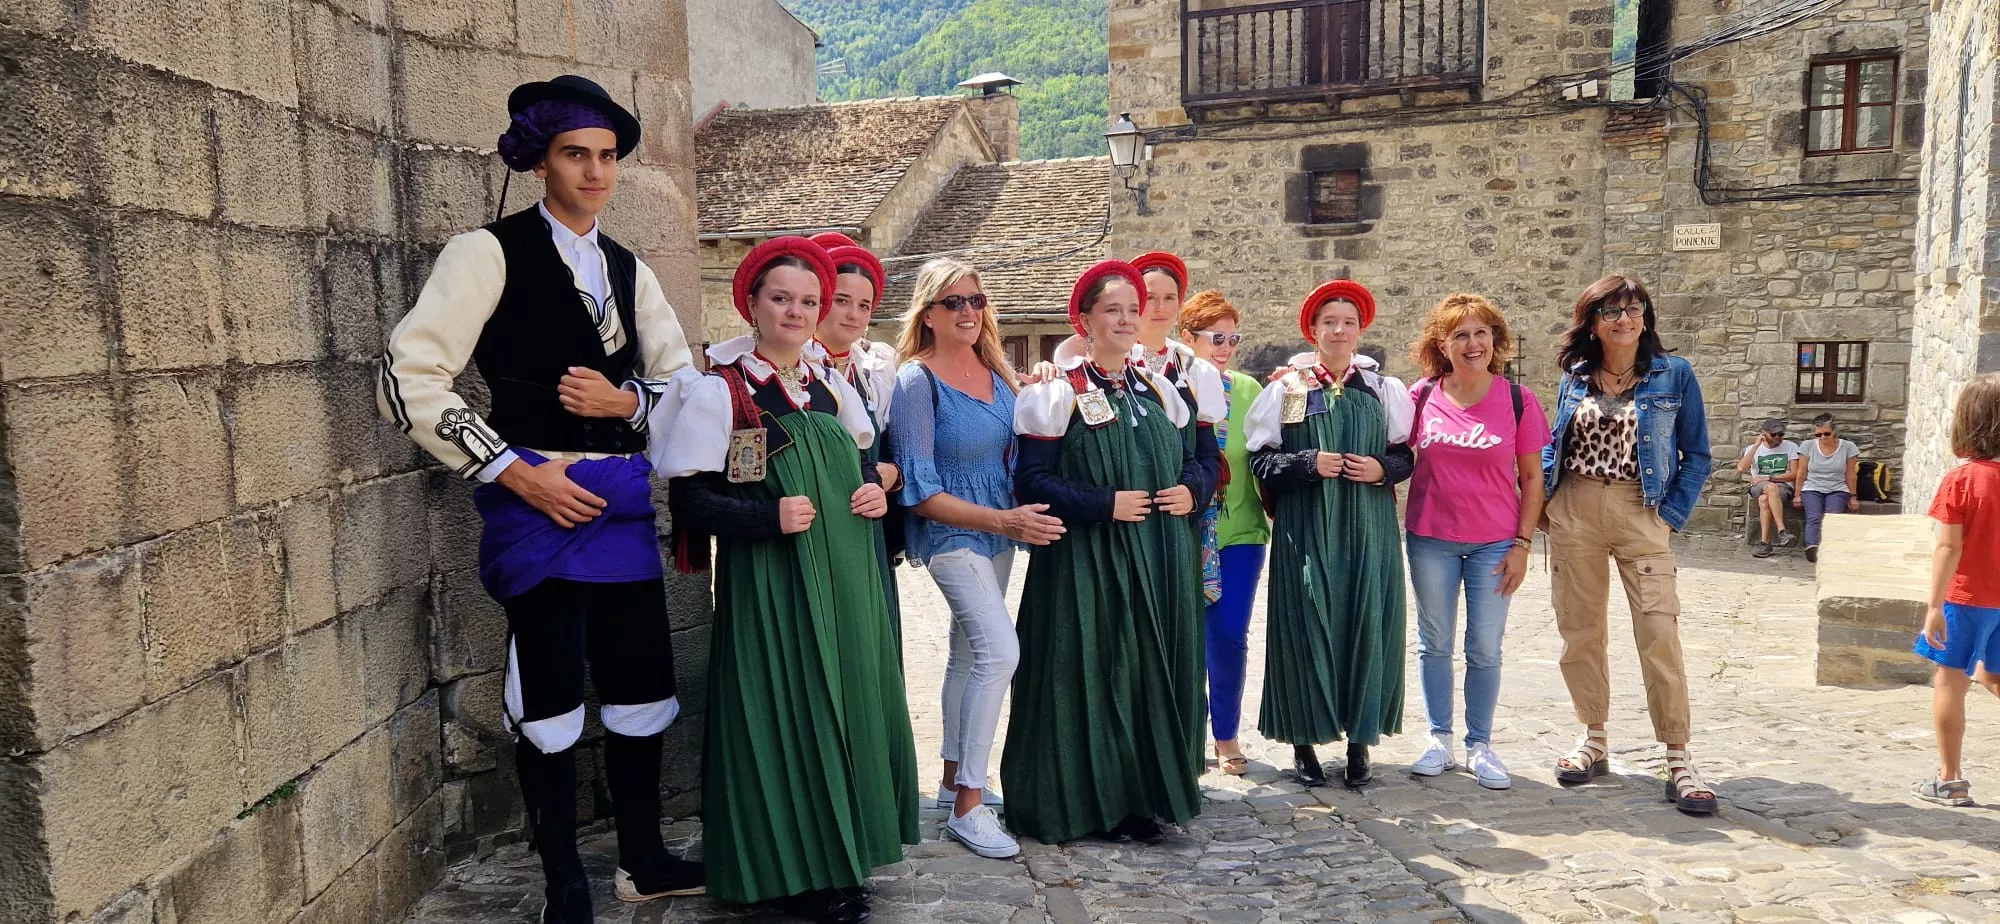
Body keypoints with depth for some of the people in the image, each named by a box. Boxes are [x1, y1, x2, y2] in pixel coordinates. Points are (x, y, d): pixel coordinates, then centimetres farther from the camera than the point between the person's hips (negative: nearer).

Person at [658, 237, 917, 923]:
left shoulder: (829, 384, 10)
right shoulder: (719, 390, -8)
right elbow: (689, 501, -11)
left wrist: (874, 489, 1)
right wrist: (770, 516, -23)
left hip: (844, 582, 6)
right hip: (769, 589, -6)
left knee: (848, 706, 10)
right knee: (784, 716, 0)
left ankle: (840, 856, 26)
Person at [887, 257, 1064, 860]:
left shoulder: (995, 372, 5)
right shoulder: (917, 380, -14)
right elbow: (919, 489, -17)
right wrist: (1002, 520, -24)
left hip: (999, 529, 7)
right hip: (950, 533, -7)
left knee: (969, 653, 15)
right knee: (1000, 650, -19)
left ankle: (955, 780, 30)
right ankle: (968, 806, -10)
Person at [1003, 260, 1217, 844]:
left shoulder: (1158, 391, 13)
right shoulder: (1059, 394, -4)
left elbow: (1198, 461, 19)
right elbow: (1030, 481, -10)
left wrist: (1191, 490, -3)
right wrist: (1105, 504, -17)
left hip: (1159, 563, 6)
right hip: (1088, 564, -5)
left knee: (1156, 674, 9)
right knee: (1092, 676, -2)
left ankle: (1147, 795, 22)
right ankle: (1090, 801, 12)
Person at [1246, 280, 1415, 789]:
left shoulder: (1384, 390, 9)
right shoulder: (1287, 389, 2)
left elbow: (1405, 456, 12)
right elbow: (1261, 460, 0)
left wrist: (1381, 469, -8)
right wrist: (1310, 463, -15)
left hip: (1367, 531, 2)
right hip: (1306, 531, -2)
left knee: (1365, 627, 3)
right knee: (1306, 627, 0)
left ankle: (1360, 739, 15)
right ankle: (1304, 738, 12)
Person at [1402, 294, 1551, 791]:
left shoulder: (1518, 400, -4)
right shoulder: (1421, 396, -2)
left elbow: (1532, 477, 0)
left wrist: (1522, 544, -4)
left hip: (1494, 543, -1)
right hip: (1430, 539, 1)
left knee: (1485, 649, 4)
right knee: (1435, 643, 9)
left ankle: (1480, 745, 18)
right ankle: (1439, 740, 22)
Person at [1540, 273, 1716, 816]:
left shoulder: (1674, 375, 1)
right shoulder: (1575, 377, 9)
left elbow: (1696, 456, 4)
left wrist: (1672, 515, -5)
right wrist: (1542, 500, 5)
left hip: (1641, 514, -3)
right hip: (1573, 512, 3)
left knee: (1660, 634, -9)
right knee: (1579, 630, 7)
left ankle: (1678, 760, -1)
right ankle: (1594, 740, 22)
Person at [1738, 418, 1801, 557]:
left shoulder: (1791, 447, 10)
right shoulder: (1752, 449, 12)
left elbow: (1794, 474, 2)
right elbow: (1741, 469, -8)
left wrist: (1768, 478, -8)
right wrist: (1756, 445, -7)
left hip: (1784, 487, -1)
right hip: (1758, 487, 1)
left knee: (1764, 499, -36)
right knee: (1771, 487, -38)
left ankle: (1764, 542, -38)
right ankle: (1782, 531, -45)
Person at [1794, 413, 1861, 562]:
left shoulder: (1848, 448, 1)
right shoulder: (1808, 447, 3)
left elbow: (1851, 475, 6)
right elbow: (1802, 474, 8)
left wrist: (1853, 497, 8)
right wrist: (1798, 495, 7)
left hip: (1838, 490, 1)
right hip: (1812, 489, -1)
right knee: (1814, 518, -28)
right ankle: (1812, 547, -52)